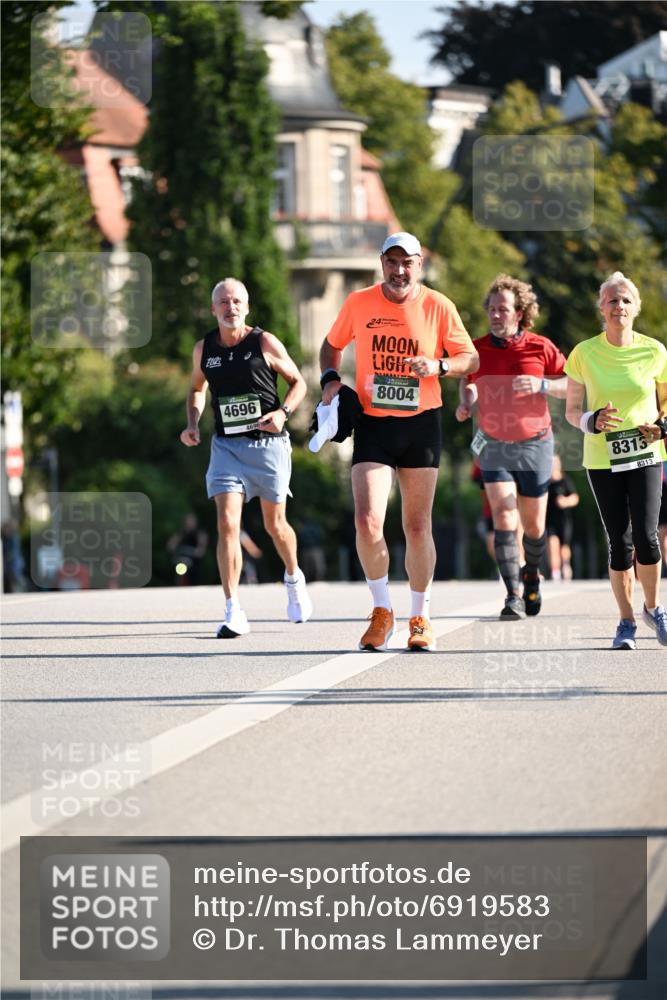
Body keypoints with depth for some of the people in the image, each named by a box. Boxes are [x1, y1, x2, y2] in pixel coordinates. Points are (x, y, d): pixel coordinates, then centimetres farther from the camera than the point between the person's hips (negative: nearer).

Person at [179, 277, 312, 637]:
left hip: (268, 443, -2)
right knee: (227, 523, -14)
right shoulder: (203, 349, 3)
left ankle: (294, 578, 44)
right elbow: (197, 388, 21)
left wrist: (283, 412, -15)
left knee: (274, 524, 11)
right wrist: (192, 423, 4)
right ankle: (233, 612, -16)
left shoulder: (265, 343, -6)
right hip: (226, 445, 2)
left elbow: (298, 382, 3)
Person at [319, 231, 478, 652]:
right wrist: (330, 379, -2)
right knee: (367, 521, -14)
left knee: (418, 527, 5)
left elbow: (471, 358, 3)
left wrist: (439, 366, -16)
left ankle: (420, 617, 20)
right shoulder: (359, 303, 0)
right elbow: (332, 345, 16)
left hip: (421, 426, 0)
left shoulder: (439, 307, -3)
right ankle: (382, 611, 5)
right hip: (372, 425, 0)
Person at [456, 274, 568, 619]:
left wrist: (541, 385, -20)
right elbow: (467, 381, 17)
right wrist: (465, 404, -3)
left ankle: (531, 575, 38)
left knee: (533, 524, 8)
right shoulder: (477, 350, -2)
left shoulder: (540, 348, -7)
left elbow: (572, 385, -3)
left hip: (534, 445, 0)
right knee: (504, 519, -15)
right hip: (493, 446, 0)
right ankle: (513, 596, -15)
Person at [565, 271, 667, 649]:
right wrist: (593, 421, -16)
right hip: (603, 459, 0)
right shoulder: (585, 353, -1)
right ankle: (626, 621, 14)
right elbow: (572, 410, 5)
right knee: (620, 542, 0)